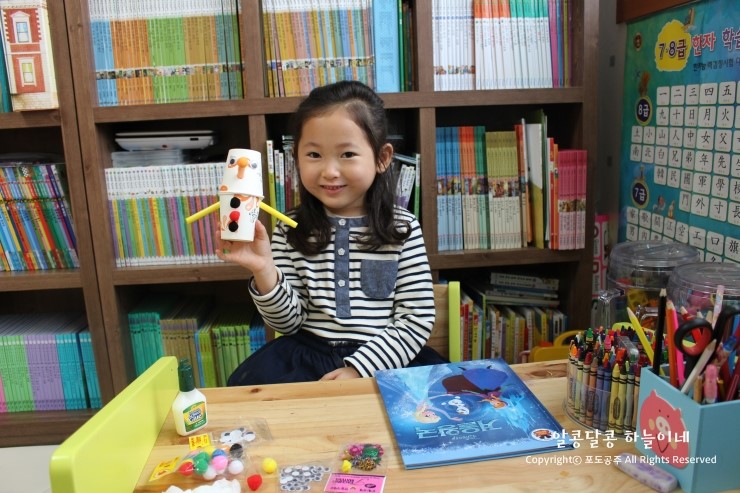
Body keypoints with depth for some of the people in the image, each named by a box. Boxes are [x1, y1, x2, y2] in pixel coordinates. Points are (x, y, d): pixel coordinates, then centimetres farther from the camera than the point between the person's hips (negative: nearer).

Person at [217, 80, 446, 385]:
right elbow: (289, 322, 1)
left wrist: (358, 369, -15)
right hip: (310, 353, 1)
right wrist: (264, 270, -18)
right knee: (248, 384, -24)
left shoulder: (402, 228, -4)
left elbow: (417, 319, -5)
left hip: (385, 356, 0)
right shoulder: (290, 231, 0)